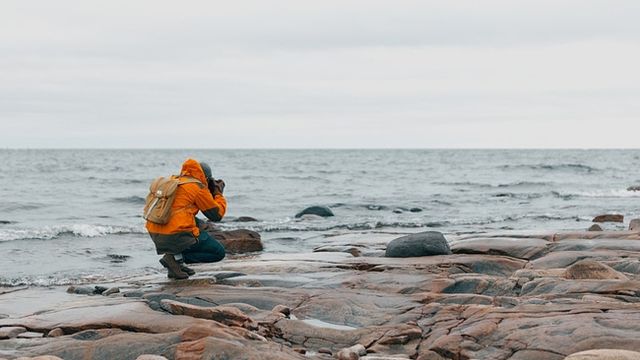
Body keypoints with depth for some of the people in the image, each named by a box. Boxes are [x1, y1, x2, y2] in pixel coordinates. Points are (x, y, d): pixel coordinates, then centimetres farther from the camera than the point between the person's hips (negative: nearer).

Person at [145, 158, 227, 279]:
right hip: (176, 235, -8)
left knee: (199, 224, 34)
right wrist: (219, 193, 20)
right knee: (219, 253, 6)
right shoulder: (198, 187, -3)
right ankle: (176, 257, -8)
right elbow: (217, 214, 3)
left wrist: (211, 192, 31)